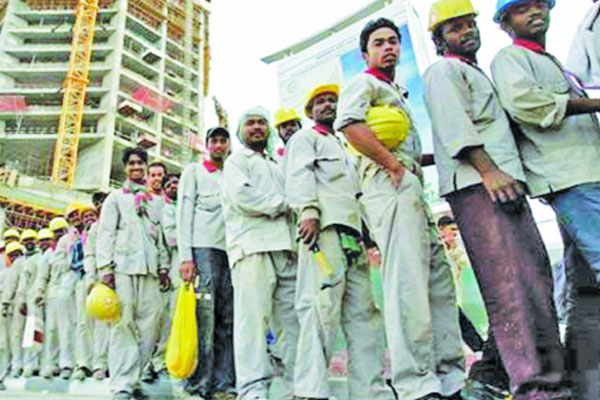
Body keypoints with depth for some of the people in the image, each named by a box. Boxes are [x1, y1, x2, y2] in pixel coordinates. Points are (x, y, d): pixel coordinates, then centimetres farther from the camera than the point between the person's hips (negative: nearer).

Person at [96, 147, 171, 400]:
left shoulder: (156, 201, 23)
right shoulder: (116, 198, 14)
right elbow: (105, 234, 4)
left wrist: (164, 267, 11)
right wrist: (105, 267, -8)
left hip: (149, 270, 3)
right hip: (122, 267, -3)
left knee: (150, 324, -5)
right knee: (124, 325, -8)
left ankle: (131, 378, 5)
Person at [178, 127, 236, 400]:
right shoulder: (194, 171, 12)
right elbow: (184, 213, 2)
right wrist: (186, 256, -9)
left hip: (232, 250, 4)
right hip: (204, 248, -4)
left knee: (227, 319, 1)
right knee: (205, 318, -9)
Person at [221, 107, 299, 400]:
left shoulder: (275, 167, 33)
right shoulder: (236, 161, 13)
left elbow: (291, 202, 27)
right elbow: (242, 196, -6)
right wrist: (284, 204, 0)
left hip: (285, 247, 6)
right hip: (253, 247, -6)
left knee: (297, 320, -2)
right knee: (254, 318, -12)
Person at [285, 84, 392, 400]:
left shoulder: (341, 148, 36)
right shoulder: (305, 137, 14)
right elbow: (299, 175, -5)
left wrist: (366, 231, 19)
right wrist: (308, 211, -23)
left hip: (352, 234, 8)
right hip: (325, 227, -8)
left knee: (364, 313, 1)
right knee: (322, 306, -18)